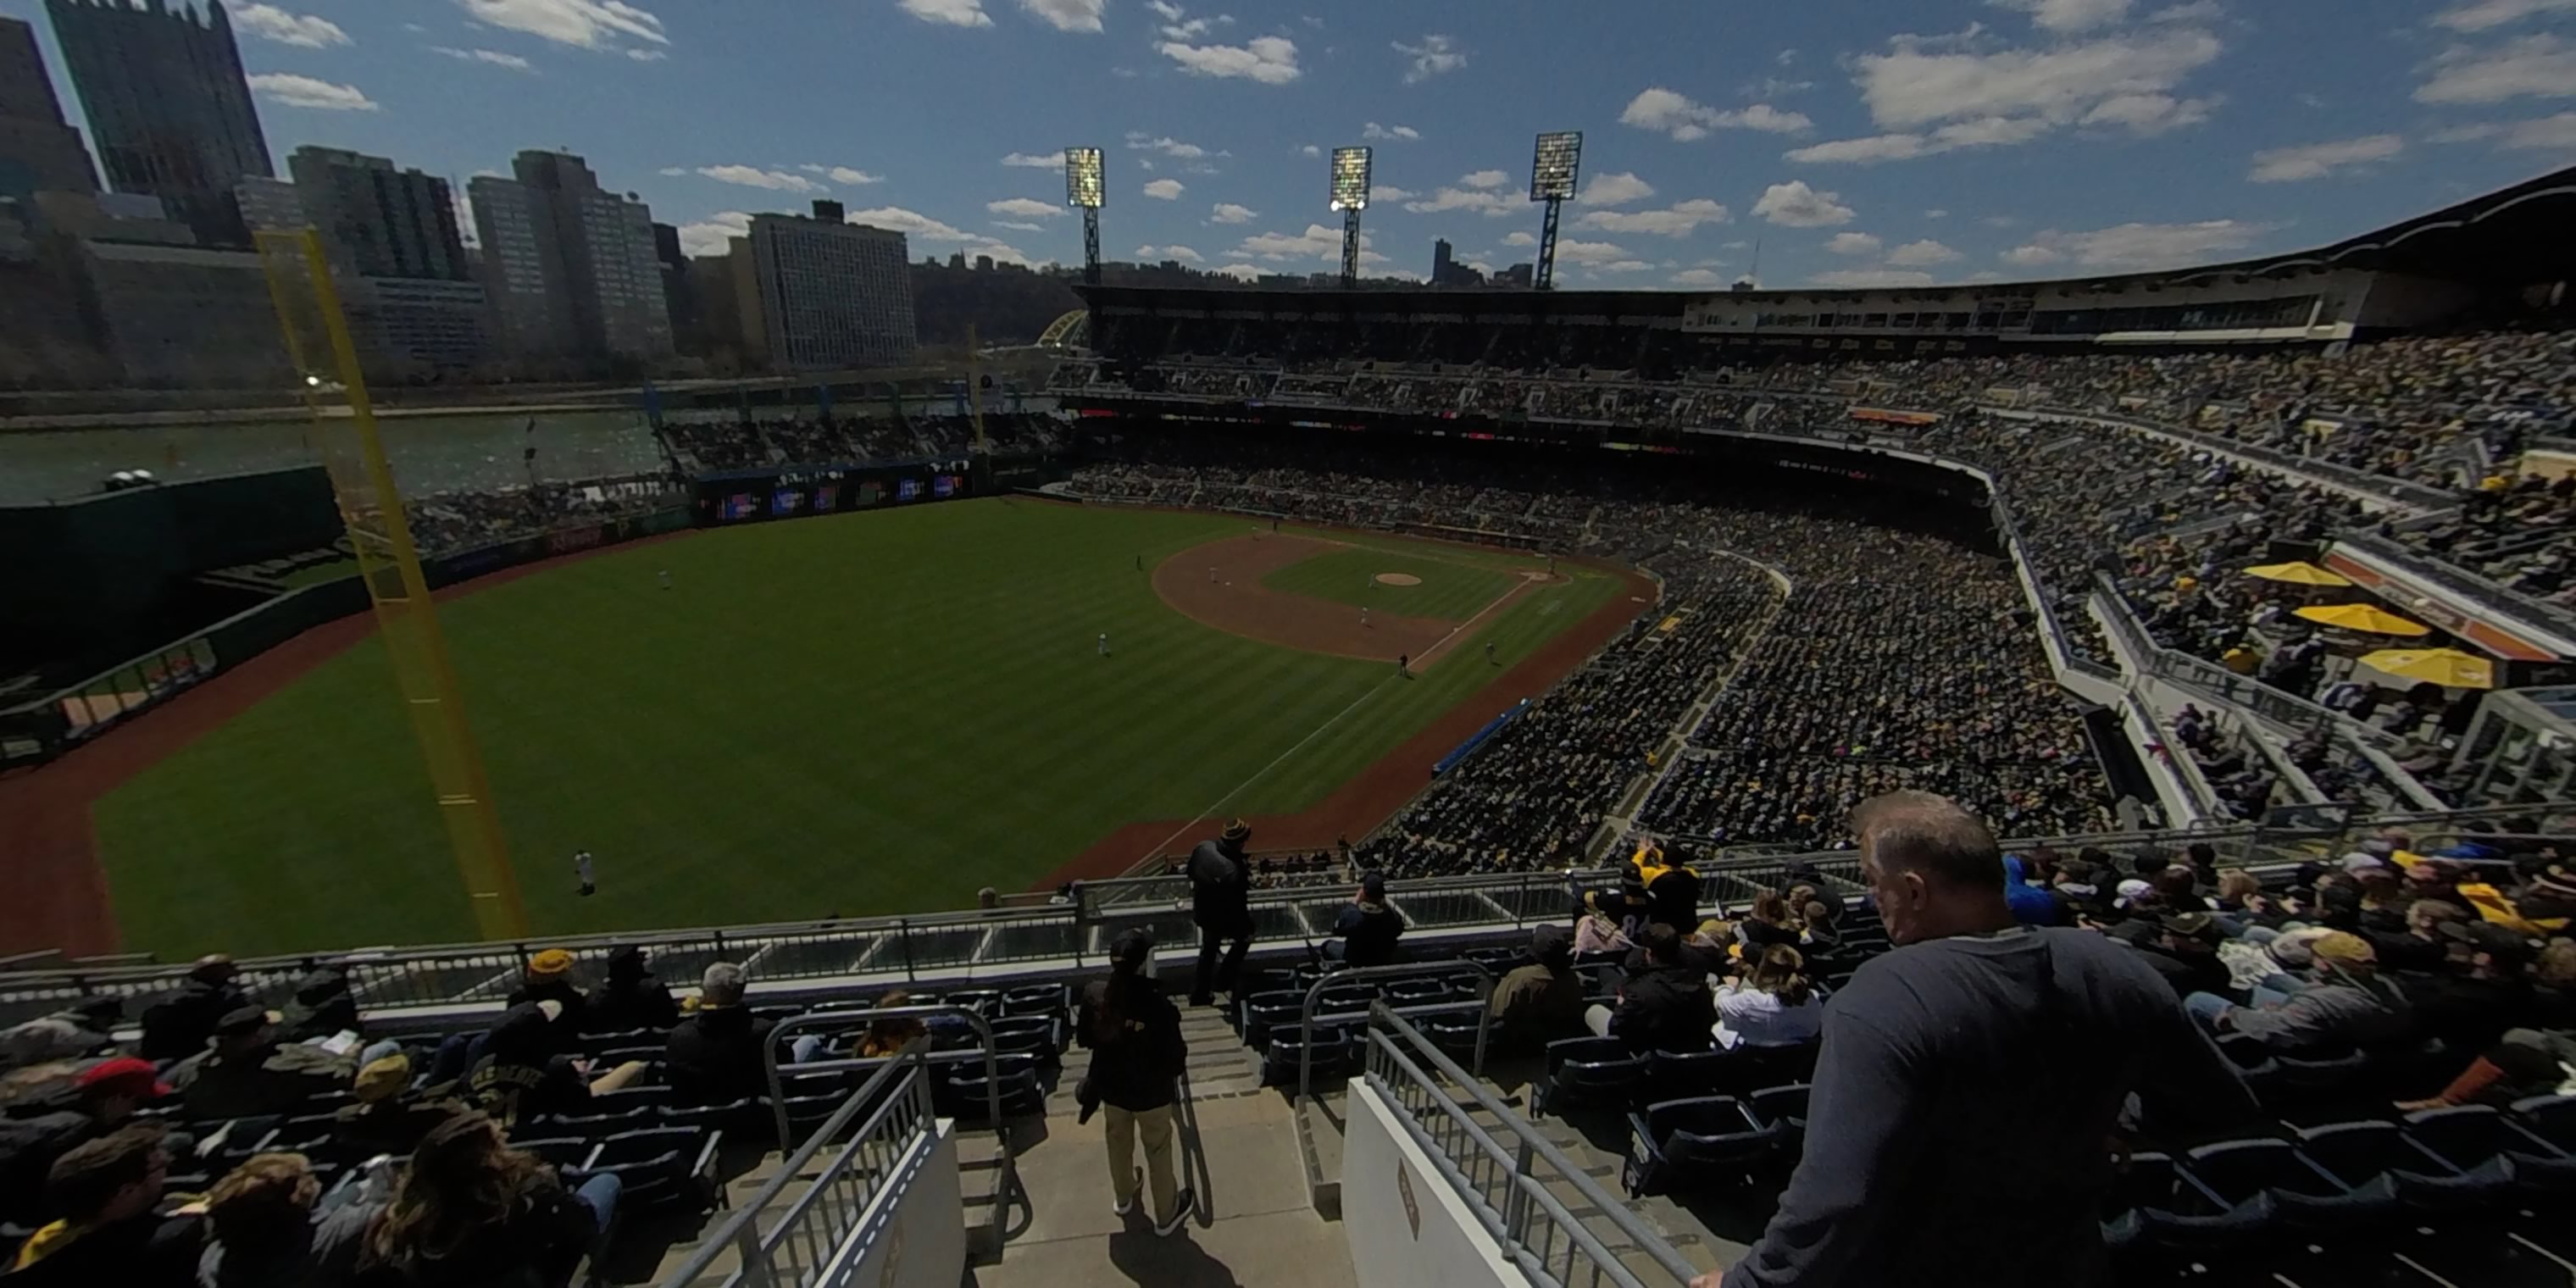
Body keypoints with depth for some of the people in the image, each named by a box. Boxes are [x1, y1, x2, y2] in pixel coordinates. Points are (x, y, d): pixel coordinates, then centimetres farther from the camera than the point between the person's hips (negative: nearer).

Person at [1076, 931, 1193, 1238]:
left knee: (1118, 1143, 30)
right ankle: (1167, 1214, 41)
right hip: (1152, 1091, -4)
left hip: (1111, 1086, 4)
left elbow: (1085, 1037, -3)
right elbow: (1174, 1057, -23)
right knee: (1159, 1151, 20)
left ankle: (1123, 1197, 54)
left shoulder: (1094, 995, -21)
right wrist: (1181, 1055, -1)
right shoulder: (1157, 1005, -34)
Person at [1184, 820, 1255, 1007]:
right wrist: (1246, 931, -10)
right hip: (1222, 916, -6)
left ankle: (1200, 993, 40)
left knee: (1208, 949, 27)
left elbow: (1190, 873, 1)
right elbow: (1236, 906, -26)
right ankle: (1224, 978, 32)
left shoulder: (1203, 847, -18)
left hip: (1202, 910, 6)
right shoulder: (1233, 870, -38)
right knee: (1244, 937, 24)